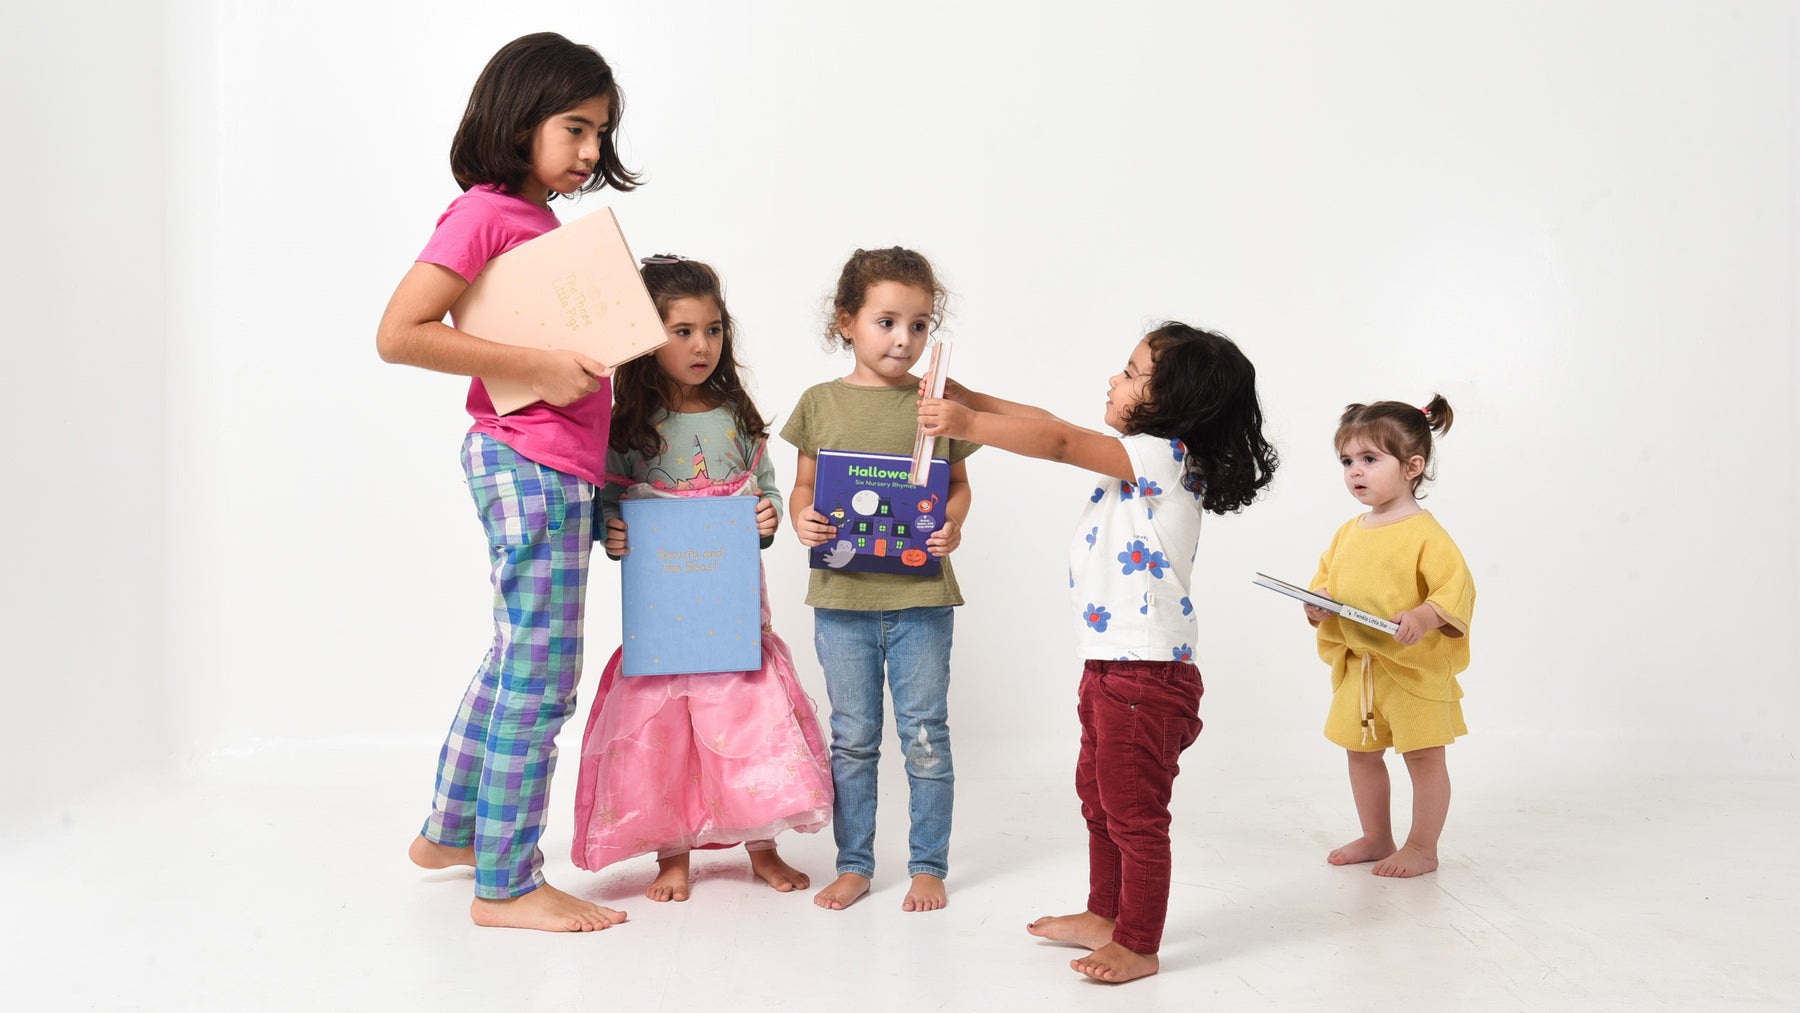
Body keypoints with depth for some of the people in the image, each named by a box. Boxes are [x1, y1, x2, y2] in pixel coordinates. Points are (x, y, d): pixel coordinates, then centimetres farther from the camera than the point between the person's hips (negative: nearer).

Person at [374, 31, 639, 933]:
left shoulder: (538, 219, 15)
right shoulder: (485, 214, -11)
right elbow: (399, 334, -18)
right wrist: (533, 367, -20)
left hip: (554, 468, 10)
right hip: (530, 464, -10)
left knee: (516, 660, 19)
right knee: (540, 676, -3)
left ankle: (449, 833, 35)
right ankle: (505, 886, 10)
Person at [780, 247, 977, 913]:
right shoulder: (821, 403, 3)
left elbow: (958, 483, 9)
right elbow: (804, 484, 8)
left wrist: (952, 525, -11)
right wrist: (801, 520, -13)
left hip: (921, 594, -1)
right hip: (842, 595, 1)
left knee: (925, 735, 7)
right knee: (851, 738, 11)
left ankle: (928, 865, 22)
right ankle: (854, 864, 25)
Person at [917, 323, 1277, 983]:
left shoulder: (1163, 455, -17)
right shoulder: (1143, 457, 11)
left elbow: (1060, 444, -24)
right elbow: (1056, 426, 14)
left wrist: (966, 424, -23)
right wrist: (967, 399, 10)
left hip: (1147, 673, -11)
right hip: (1111, 664, 11)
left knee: (1135, 811, 3)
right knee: (1098, 797, 23)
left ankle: (1139, 945, 17)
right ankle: (1104, 916, 38)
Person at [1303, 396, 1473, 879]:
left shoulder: (1425, 533, -14)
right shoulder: (1348, 532, 8)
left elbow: (1457, 588, -19)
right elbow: (1324, 578, 16)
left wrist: (1422, 617, -35)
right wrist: (1316, 604, -6)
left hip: (1416, 667, -7)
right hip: (1356, 665, 7)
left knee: (1424, 757, 6)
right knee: (1362, 752, 17)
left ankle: (1423, 848, 21)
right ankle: (1376, 839, 33)